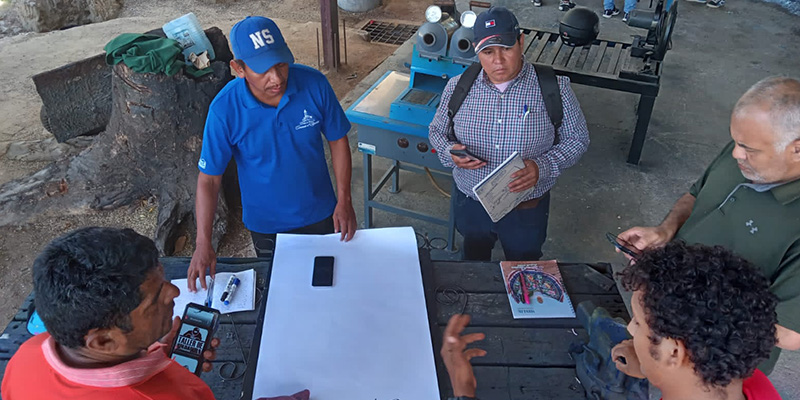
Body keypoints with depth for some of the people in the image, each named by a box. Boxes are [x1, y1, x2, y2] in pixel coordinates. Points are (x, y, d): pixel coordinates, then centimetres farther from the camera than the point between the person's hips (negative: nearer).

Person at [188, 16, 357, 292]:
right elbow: (209, 178, -16)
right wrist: (203, 244, -22)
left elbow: (337, 141, -8)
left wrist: (344, 201, -11)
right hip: (266, 224, 0)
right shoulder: (224, 109, -23)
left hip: (319, 214, 1)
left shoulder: (315, 84, -21)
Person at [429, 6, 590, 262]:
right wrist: (449, 152, -19)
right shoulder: (458, 87, -9)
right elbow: (436, 130, 4)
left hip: (526, 208, -2)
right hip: (471, 203, 2)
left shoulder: (554, 88, -16)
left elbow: (577, 139, -7)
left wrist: (542, 167, -26)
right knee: (473, 262, 29)